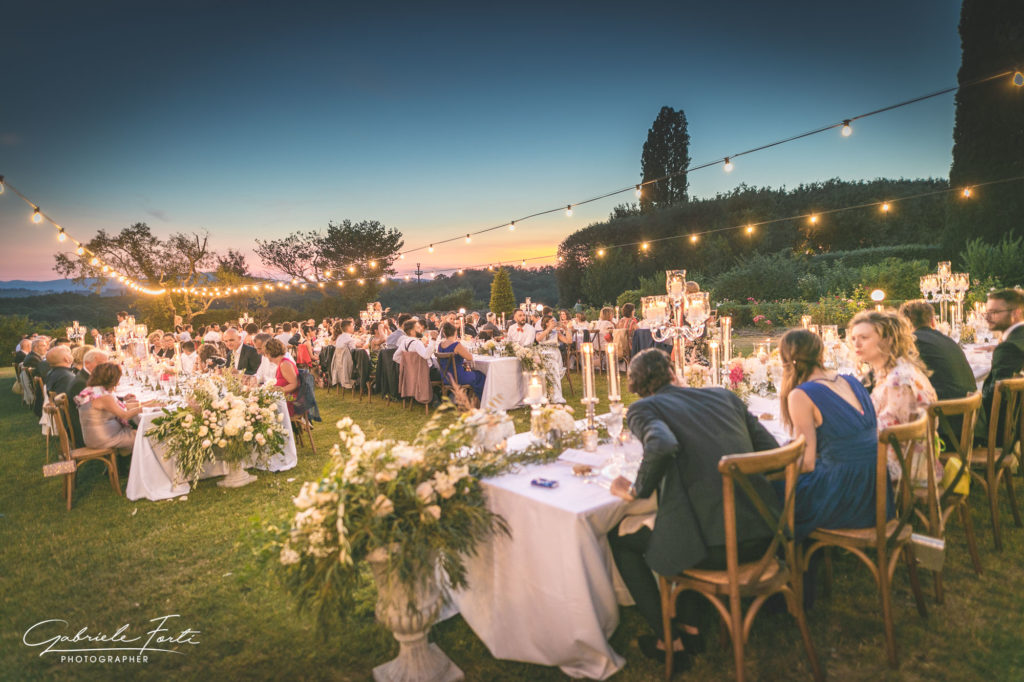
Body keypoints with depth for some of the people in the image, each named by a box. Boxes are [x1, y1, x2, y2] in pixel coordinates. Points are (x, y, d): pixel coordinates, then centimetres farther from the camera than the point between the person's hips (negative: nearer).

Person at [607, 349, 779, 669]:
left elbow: (662, 447, -23)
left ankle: (669, 641, 26)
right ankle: (690, 626, 38)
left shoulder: (644, 408, -1)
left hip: (713, 545, -6)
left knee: (619, 538, 18)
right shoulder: (725, 396, 14)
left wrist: (636, 490, -6)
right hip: (761, 537, 7)